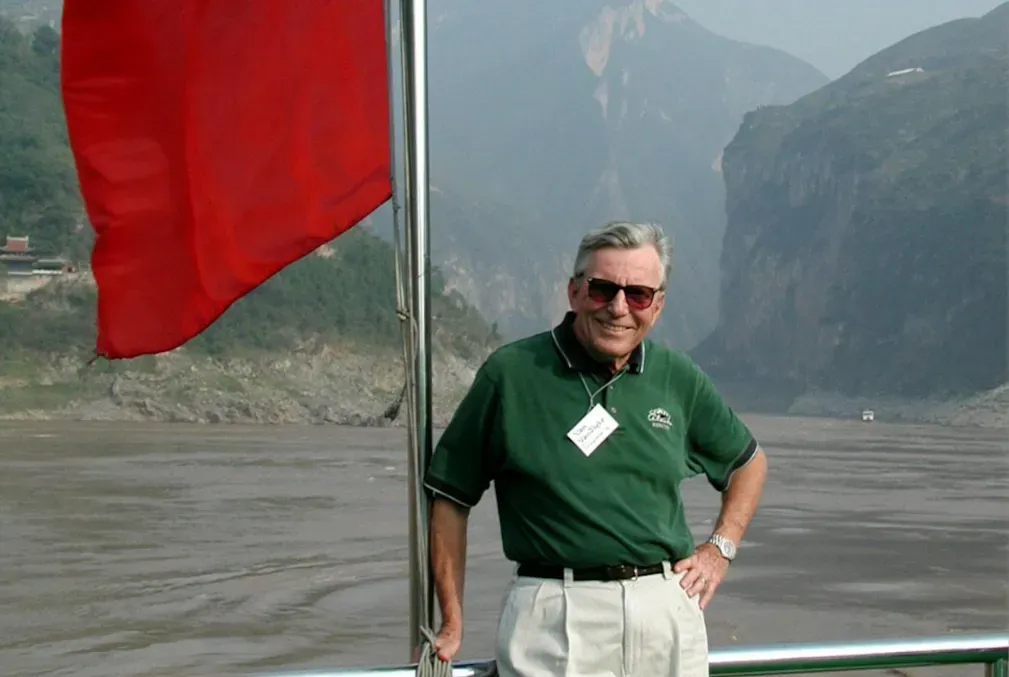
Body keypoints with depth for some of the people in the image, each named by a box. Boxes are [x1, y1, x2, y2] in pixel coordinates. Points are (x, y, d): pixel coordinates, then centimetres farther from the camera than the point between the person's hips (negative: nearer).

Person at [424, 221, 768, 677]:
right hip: (554, 618, -3)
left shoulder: (679, 378, 9)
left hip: (669, 610, 4)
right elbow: (450, 497, 3)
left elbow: (749, 462, 26)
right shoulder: (511, 372, -1)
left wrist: (721, 548, 13)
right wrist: (452, 624, 1)